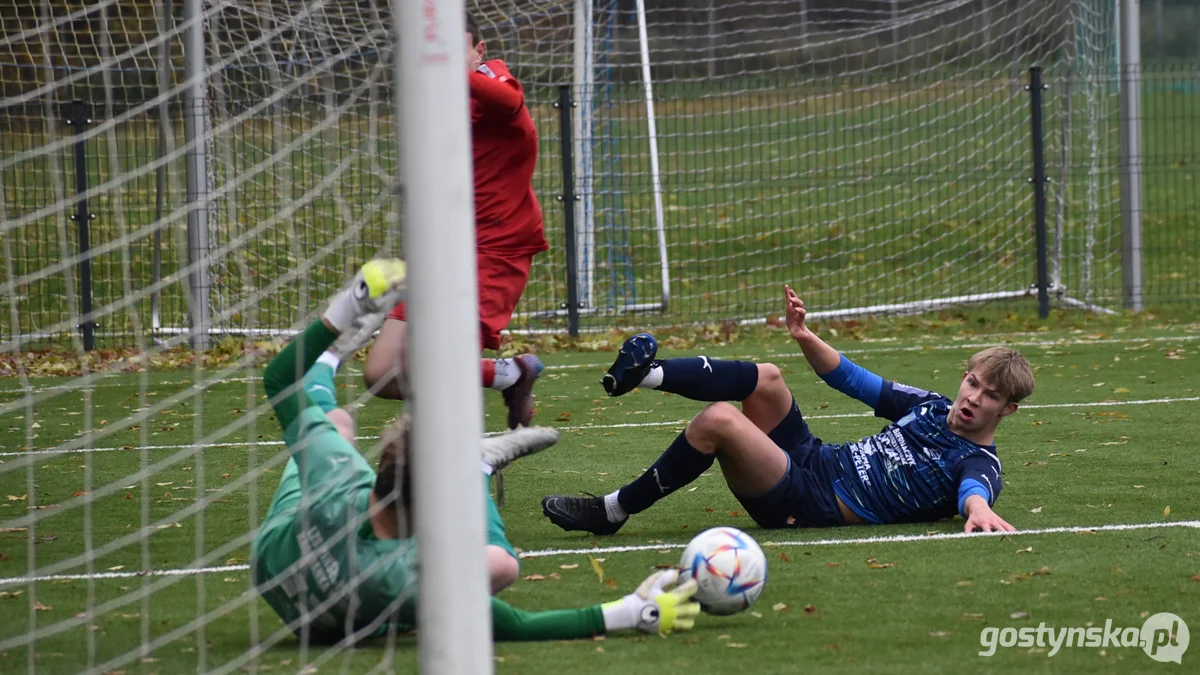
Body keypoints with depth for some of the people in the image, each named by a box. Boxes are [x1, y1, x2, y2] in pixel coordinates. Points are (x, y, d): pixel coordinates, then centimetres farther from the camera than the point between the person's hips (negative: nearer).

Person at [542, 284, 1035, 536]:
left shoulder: (979, 464, -7)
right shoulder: (930, 407, 16)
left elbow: (973, 488, -33)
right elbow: (852, 381, 23)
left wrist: (978, 509, -58)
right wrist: (806, 338, 7)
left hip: (808, 505, -8)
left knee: (718, 420, -26)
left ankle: (613, 511, -15)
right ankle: (646, 373, -11)